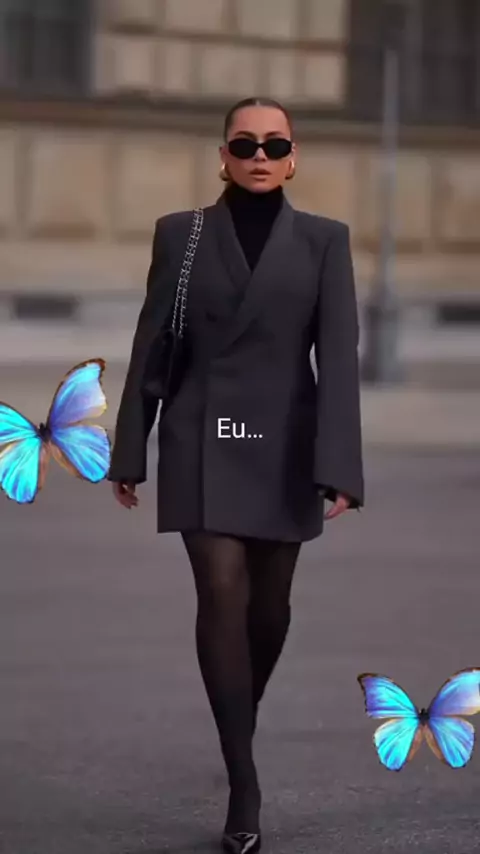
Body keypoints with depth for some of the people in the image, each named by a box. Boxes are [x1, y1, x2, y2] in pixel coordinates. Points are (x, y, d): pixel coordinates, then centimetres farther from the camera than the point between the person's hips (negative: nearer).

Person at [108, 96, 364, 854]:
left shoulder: (324, 240, 1)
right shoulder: (180, 234, 3)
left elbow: (338, 355, -7)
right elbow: (150, 347, 5)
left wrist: (339, 467, -16)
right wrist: (129, 452, 4)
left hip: (283, 446, 1)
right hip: (202, 443, -1)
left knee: (269, 605, 11)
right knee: (223, 596, -12)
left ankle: (241, 724, 40)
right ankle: (244, 785, -8)